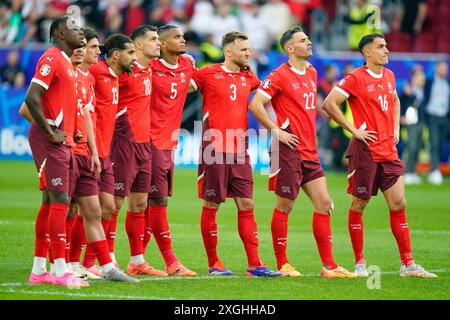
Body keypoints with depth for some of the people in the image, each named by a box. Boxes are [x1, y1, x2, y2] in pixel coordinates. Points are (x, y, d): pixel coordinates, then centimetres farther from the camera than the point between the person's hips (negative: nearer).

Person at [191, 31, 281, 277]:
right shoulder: (208, 74, -3)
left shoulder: (248, 78, 13)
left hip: (239, 152, 5)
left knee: (246, 205, 1)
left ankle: (254, 264, 1)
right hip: (214, 150, -5)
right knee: (211, 206, 1)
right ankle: (213, 263, 10)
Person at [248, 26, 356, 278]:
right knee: (284, 207, -1)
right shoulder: (280, 75, -10)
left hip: (310, 152, 8)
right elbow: (255, 105, -15)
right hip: (289, 151, -8)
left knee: (324, 204, 3)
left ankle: (329, 265, 5)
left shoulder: (312, 73, 14)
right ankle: (282, 265, 7)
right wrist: (277, 131, -15)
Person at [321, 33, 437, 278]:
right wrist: (354, 130, -15)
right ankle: (359, 263, 12)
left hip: (389, 152, 6)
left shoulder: (389, 76, 12)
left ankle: (408, 264, 4)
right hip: (365, 151, -6)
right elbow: (329, 104, -15)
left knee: (398, 205, 2)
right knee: (359, 205, 3)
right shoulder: (355, 78, -9)